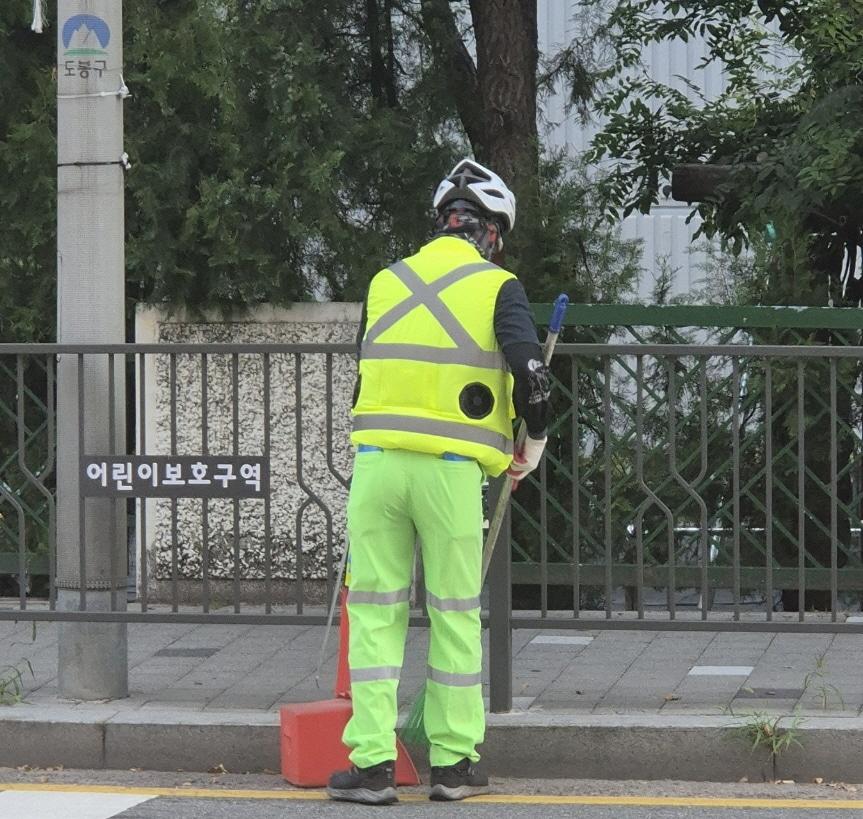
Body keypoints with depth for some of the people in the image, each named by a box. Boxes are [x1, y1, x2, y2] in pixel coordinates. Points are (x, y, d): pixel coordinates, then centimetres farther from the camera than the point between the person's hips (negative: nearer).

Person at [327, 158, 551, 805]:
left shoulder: (386, 283, 13)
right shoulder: (496, 288, 0)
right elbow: (531, 373, -11)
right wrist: (534, 443, 5)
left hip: (376, 460, 3)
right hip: (452, 469, -3)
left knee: (375, 610, 6)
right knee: (455, 613, 7)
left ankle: (373, 763, 1)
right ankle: (454, 763, 11)